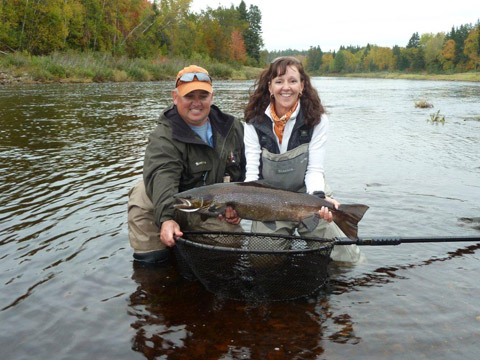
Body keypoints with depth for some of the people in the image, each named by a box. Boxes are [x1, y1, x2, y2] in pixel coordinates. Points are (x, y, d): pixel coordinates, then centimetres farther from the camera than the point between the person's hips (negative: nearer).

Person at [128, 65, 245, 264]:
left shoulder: (232, 127, 1)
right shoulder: (164, 137, -17)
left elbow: (244, 172, 14)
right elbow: (161, 177, -38)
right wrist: (166, 218, -55)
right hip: (176, 209, -4)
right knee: (143, 195, -31)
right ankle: (149, 259, -8)